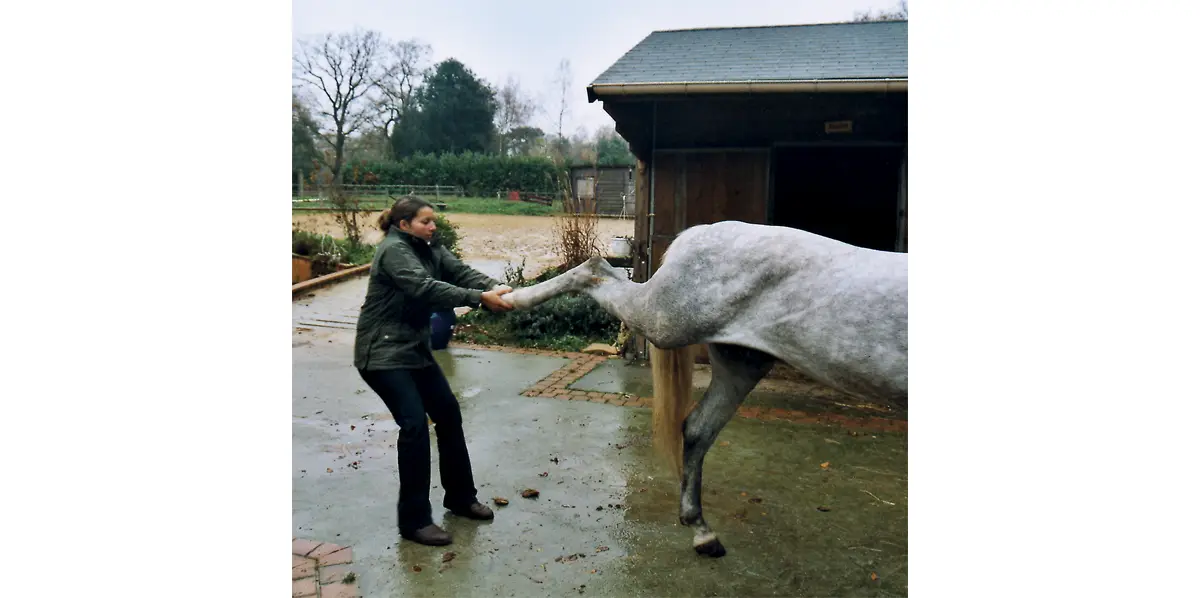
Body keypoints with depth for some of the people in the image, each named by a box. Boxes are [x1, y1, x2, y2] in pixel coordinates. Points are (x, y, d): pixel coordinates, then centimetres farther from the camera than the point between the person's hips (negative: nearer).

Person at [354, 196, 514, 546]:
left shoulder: (430, 249, 7)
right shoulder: (393, 250, -18)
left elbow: (461, 271, -8)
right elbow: (426, 288, -32)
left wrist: (494, 286, -28)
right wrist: (480, 298, -39)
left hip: (415, 349, 9)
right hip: (382, 353, -9)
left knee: (449, 414, 8)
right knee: (414, 424, -16)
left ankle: (461, 496, 24)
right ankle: (414, 520, -5)